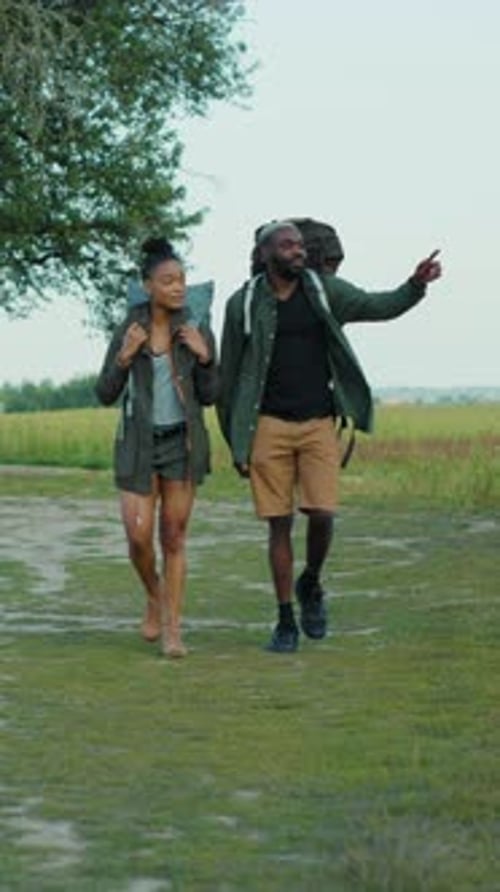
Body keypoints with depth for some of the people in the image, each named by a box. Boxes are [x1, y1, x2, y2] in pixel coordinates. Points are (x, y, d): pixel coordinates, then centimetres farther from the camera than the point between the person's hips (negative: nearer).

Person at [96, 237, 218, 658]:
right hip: (139, 443, 0)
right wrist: (124, 357, -18)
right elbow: (106, 395, -2)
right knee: (139, 536, -7)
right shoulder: (128, 332, -2)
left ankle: (172, 629, 4)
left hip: (183, 442, 0)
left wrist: (204, 357, -16)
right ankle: (155, 596, 23)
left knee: (174, 537, 0)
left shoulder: (198, 334, -2)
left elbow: (209, 397, 0)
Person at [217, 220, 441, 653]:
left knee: (322, 514, -11)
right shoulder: (244, 304, -1)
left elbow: (379, 306, -3)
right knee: (279, 523, 1)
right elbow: (230, 376, 5)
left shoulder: (323, 290, 3)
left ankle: (311, 585, 19)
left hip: (319, 424, 1)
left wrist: (417, 285, -23)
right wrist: (237, 444, 4)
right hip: (269, 426, -1)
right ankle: (286, 621, 11)